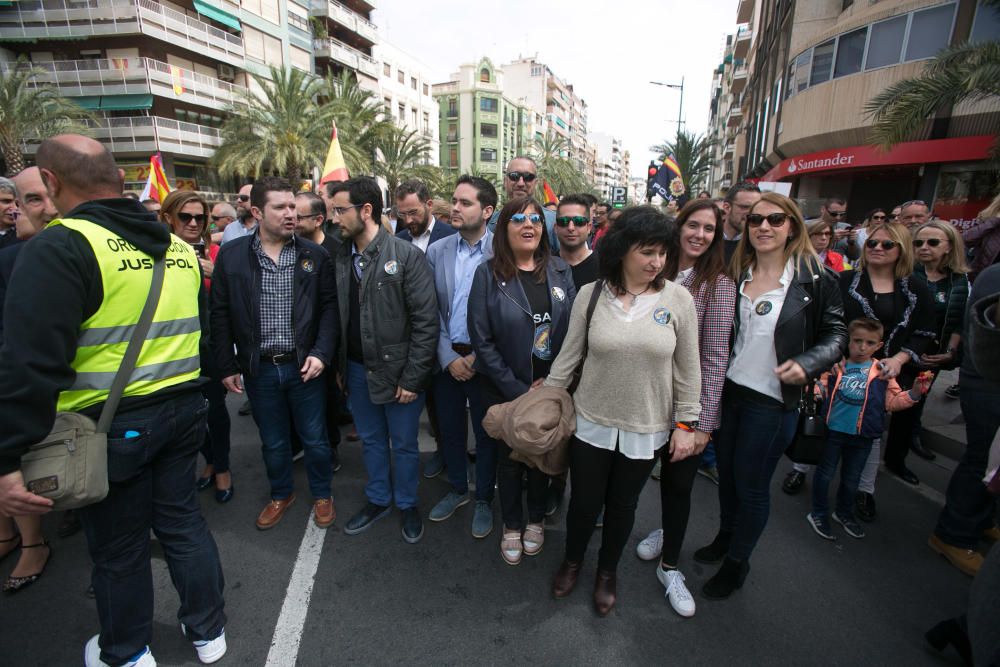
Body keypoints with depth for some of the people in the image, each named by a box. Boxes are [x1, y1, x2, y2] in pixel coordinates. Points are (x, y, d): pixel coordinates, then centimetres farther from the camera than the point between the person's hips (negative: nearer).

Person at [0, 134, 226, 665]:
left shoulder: (61, 246, -15)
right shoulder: (178, 247, 7)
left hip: (111, 423, -5)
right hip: (182, 410, 6)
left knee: (117, 547, 15)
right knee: (183, 521, 20)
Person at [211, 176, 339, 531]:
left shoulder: (315, 255, -2)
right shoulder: (231, 254, -1)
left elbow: (329, 307, -1)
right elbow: (220, 314, 2)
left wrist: (321, 353, -11)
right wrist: (227, 366, 1)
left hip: (304, 365, -1)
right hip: (259, 368, 1)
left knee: (315, 438, 12)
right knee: (273, 441, 18)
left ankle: (322, 494, 36)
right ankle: (281, 494, 42)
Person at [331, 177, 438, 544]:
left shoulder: (407, 255, -14)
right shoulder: (341, 257, 3)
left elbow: (426, 321, -16)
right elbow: (337, 316, 9)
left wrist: (412, 377, -17)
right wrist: (338, 365, 7)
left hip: (397, 370, -5)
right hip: (357, 368, 5)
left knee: (403, 444, 12)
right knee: (370, 439, 21)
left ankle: (407, 504, 36)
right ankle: (378, 499, 43)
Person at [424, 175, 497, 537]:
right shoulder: (437, 251, 2)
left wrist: (477, 357, -12)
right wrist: (447, 357, -6)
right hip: (447, 358, 4)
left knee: (486, 433, 11)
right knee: (449, 429, 17)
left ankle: (484, 499, 33)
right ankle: (457, 489, 41)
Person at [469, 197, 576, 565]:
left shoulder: (561, 271, -1)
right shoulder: (488, 274, -10)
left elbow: (572, 329, 0)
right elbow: (482, 340, -12)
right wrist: (518, 390, -14)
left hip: (550, 387, 3)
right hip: (505, 389, -2)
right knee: (509, 456, 14)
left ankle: (536, 519, 42)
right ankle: (511, 525, 37)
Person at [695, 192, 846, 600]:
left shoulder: (815, 278, -9)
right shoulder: (736, 274, 2)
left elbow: (836, 334, -5)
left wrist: (806, 363, -23)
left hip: (772, 401, -4)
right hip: (728, 389, 4)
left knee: (751, 485, 9)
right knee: (726, 473, 19)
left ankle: (736, 563, 31)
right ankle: (725, 536, 43)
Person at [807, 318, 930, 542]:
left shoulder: (883, 372, -2)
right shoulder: (835, 366, -6)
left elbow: (892, 401, 0)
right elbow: (822, 389, -2)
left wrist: (914, 393, -14)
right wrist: (816, 389, -23)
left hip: (862, 436, 2)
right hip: (833, 431, -2)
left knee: (851, 478, 20)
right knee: (825, 473, 10)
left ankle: (844, 513, 42)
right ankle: (819, 513, 26)